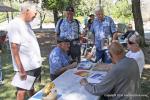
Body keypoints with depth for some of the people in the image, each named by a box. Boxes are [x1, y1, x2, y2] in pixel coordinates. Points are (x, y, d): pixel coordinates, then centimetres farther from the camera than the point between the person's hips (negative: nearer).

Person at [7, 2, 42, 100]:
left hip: (35, 64, 8)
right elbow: (14, 48, -22)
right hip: (25, 67, -8)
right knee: (22, 91, 6)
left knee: (32, 86, 23)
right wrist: (21, 69, -23)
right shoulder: (15, 24, -17)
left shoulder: (27, 23, 9)